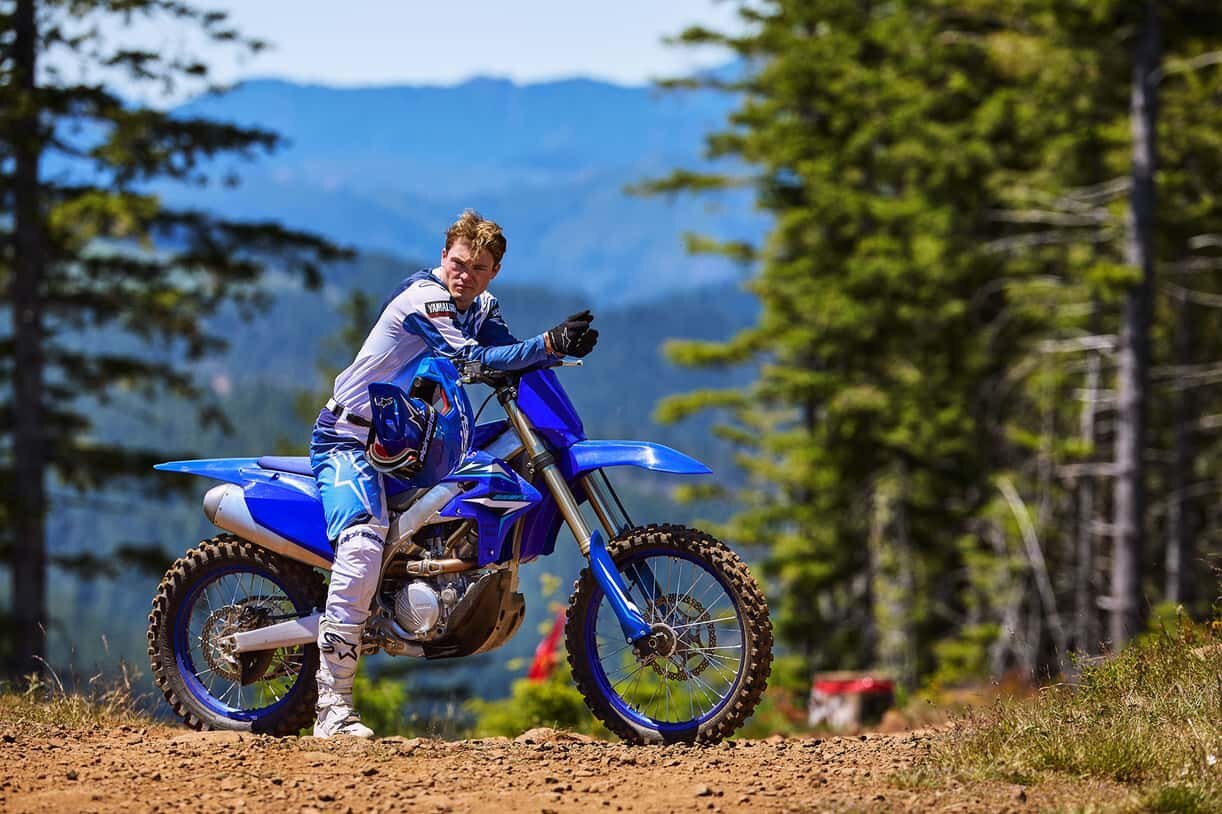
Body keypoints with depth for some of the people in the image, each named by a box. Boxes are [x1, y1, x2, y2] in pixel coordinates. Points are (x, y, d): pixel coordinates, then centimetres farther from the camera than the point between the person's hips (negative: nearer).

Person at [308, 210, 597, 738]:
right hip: (347, 439, -9)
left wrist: (558, 347, -26)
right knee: (364, 546, -30)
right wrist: (548, 345, -39)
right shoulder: (423, 300, -18)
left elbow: (509, 361, -5)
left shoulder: (481, 310, 10)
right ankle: (333, 707, -36)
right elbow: (473, 358, -30)